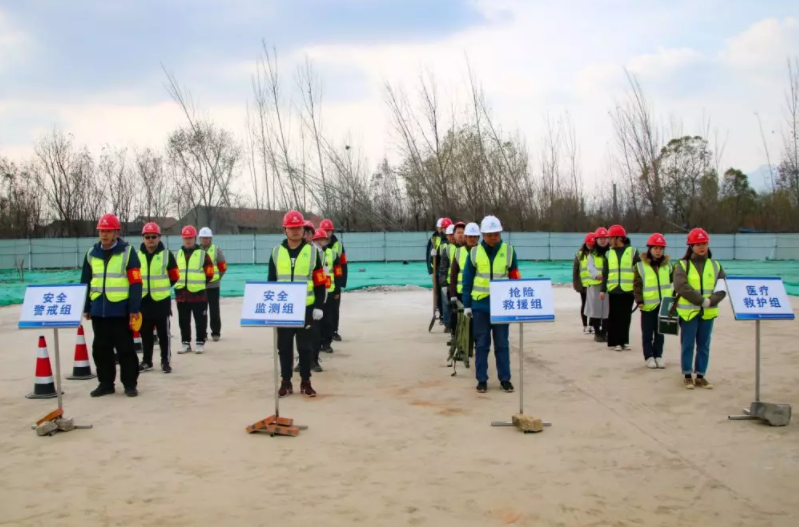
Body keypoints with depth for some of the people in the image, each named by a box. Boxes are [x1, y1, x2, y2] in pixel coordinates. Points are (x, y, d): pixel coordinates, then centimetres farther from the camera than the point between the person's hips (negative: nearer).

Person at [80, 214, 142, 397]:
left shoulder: (127, 252, -5)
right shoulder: (92, 253, 9)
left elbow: (135, 282, -8)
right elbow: (85, 282, 15)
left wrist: (134, 309, -13)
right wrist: (86, 308, 13)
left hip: (121, 310, -5)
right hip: (98, 310, 5)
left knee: (125, 349, 2)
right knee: (100, 349, 11)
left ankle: (130, 383, 11)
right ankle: (106, 383, 21)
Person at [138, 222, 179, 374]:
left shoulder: (167, 255, -4)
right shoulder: (137, 256, 3)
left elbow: (174, 276, 4)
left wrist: (162, 287, 9)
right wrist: (142, 288, 9)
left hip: (161, 300, -3)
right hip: (143, 300, 3)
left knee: (163, 333, 4)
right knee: (145, 333, 11)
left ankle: (166, 361, 12)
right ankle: (146, 361, 22)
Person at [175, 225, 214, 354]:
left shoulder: (203, 254, -2)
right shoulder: (178, 254, 11)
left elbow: (210, 273, 0)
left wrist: (200, 283, 2)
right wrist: (178, 283, 9)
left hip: (198, 293, -4)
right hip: (181, 293, 4)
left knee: (200, 320, 2)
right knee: (183, 320, 10)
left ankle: (200, 342, 10)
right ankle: (185, 343, 19)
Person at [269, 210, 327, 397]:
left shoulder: (312, 251, 0)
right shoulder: (276, 251, 5)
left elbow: (320, 282, 0)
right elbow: (271, 281, 9)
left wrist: (319, 306, -5)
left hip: (305, 307, -1)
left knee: (305, 346, 5)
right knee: (284, 347, 7)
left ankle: (305, 382, 16)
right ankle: (286, 382, 17)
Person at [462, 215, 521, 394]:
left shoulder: (509, 251, 0)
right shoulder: (474, 252, 0)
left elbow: (515, 278, 5)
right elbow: (467, 280, 3)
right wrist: (466, 304, 1)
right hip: (480, 304, 0)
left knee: (502, 343, 7)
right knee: (481, 344, 6)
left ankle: (505, 379, 15)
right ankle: (482, 379, 13)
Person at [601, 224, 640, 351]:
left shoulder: (632, 251, 1)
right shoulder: (609, 254, 10)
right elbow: (605, 273, 12)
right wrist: (603, 289, 5)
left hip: (628, 290, -2)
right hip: (614, 290, 2)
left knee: (626, 317, 6)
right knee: (614, 316, 2)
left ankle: (624, 341, 15)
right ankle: (615, 341, 7)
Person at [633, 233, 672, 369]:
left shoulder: (667, 264, 5)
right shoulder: (641, 265, -7)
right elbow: (637, 284, -6)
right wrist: (639, 300, -14)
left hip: (663, 304, 3)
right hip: (648, 304, -3)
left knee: (660, 332, 11)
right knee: (647, 333, 3)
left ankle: (658, 356, 21)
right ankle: (649, 356, 12)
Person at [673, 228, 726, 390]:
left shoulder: (715, 265, 8)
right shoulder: (682, 265, -3)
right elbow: (681, 287, -16)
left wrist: (711, 301, -16)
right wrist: (701, 300, -19)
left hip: (708, 312, 3)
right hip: (688, 311, -3)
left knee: (704, 345, 8)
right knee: (688, 345, 3)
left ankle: (700, 376, 17)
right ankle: (687, 376, 13)